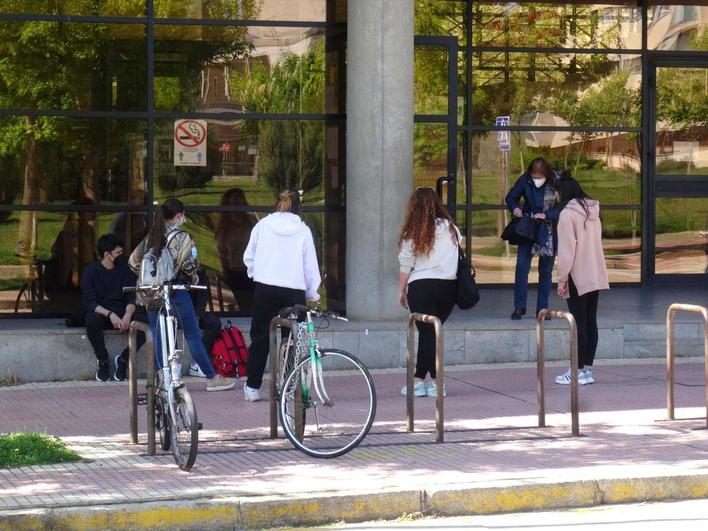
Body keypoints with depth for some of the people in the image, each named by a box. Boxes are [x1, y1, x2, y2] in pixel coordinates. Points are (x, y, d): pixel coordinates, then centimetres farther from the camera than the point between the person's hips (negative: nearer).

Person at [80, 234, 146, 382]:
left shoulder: (124, 270, 6)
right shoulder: (91, 271, -5)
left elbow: (132, 298, 2)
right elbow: (89, 302, -14)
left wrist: (128, 314, -21)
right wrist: (110, 315, -30)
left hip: (121, 314, 3)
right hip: (99, 313, -3)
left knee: (145, 323, -25)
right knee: (92, 320, -39)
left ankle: (123, 359, -5)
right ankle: (103, 361, -14)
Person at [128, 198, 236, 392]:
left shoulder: (150, 237, 9)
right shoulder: (181, 238, -7)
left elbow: (133, 261, 10)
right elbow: (188, 264, -15)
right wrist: (194, 278, 4)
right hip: (176, 291, -5)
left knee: (157, 337, 7)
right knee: (193, 336, 1)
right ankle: (212, 378, 6)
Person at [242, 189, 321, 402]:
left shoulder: (263, 225, 3)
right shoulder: (303, 230, 1)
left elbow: (249, 257, 6)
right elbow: (310, 265, 5)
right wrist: (312, 294, 16)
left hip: (265, 288, 1)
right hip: (294, 290, -1)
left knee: (260, 337, 10)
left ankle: (252, 387, 10)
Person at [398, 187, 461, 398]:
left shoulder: (413, 232, -3)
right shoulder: (450, 228, 5)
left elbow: (406, 264, -2)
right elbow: (459, 247, 8)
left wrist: (402, 290, 7)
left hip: (422, 286, -3)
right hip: (449, 285, 3)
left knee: (427, 333, 0)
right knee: (430, 333, 14)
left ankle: (436, 382, -6)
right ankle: (419, 379, 18)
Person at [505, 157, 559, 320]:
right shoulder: (525, 180, -10)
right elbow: (511, 197, 4)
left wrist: (545, 215, -26)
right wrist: (514, 208, -16)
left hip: (549, 232, -1)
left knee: (545, 271, 7)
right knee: (522, 267, -8)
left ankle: (542, 308, 15)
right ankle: (519, 306, 0)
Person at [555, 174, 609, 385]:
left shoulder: (567, 214, -12)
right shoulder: (593, 212, 11)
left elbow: (566, 249, -15)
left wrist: (562, 279, -10)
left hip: (577, 278, -7)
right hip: (596, 277, 7)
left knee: (579, 324, -4)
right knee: (591, 322, 9)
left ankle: (578, 371, -1)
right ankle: (588, 369, 13)